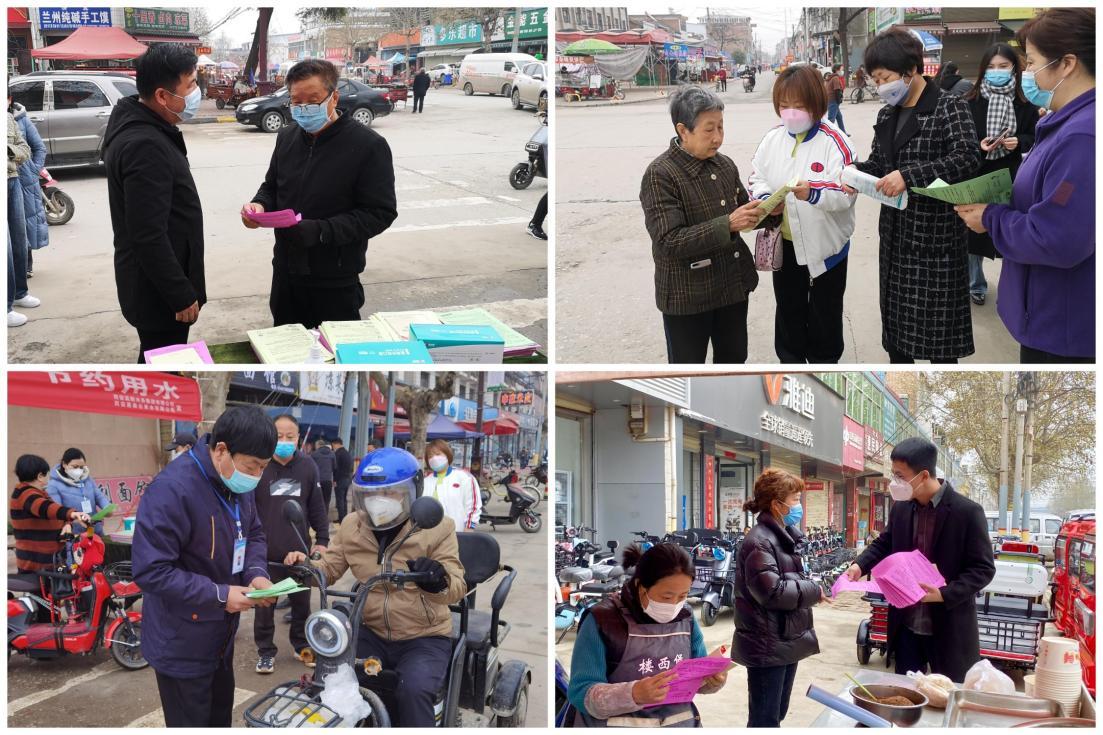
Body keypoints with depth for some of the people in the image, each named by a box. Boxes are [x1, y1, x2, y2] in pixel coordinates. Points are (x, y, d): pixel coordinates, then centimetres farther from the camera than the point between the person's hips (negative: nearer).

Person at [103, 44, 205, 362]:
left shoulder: (138, 124, 7)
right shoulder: (145, 146, -27)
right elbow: (148, 237, -27)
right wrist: (182, 295, -21)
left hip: (154, 283, 10)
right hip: (158, 289, -10)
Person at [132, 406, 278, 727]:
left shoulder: (238, 484, -1)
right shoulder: (172, 489, -29)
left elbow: (254, 533, 14)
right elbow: (151, 571, -30)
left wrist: (256, 573, -8)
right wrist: (219, 595, -28)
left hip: (220, 634, 8)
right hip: (182, 643, -8)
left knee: (220, 715, 25)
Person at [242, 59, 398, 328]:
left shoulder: (368, 145, -13)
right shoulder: (287, 137, 6)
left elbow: (380, 213, -17)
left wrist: (320, 231, -26)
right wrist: (260, 205, -5)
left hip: (336, 282, -5)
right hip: (285, 271, 6)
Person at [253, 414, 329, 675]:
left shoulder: (307, 467, 4)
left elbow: (317, 507, 9)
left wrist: (322, 540, 6)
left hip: (299, 552, 3)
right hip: (265, 553, -3)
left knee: (302, 603, 14)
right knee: (264, 605, 6)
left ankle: (302, 644, 30)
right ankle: (266, 651, 20)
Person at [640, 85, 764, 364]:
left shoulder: (725, 165, 4)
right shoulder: (660, 175, -17)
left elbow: (743, 211, 16)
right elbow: (670, 242, -24)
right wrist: (728, 224, -31)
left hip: (733, 284, 6)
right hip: (687, 294, -6)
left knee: (734, 358, 21)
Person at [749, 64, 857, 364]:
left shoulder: (834, 141, -17)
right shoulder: (773, 138, -1)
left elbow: (846, 192, -20)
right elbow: (757, 176, 6)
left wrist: (814, 193, -38)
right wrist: (765, 198, -15)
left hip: (825, 245, -4)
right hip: (784, 244, 5)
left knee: (824, 315, 13)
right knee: (788, 310, 19)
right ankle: (791, 364, 36)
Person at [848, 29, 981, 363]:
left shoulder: (950, 107, -11)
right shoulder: (887, 114, 12)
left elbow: (968, 157, -23)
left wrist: (909, 175, -31)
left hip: (936, 237, -7)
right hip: (895, 235, 7)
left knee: (938, 332, 0)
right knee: (894, 322, 14)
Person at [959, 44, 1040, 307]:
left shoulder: (1024, 104, -2)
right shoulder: (970, 103, -6)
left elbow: (1035, 138, 6)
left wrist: (1019, 142, -13)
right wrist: (978, 145, -18)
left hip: (1011, 178, 0)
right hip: (976, 176, 0)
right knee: (974, 230, 8)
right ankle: (975, 284, 26)